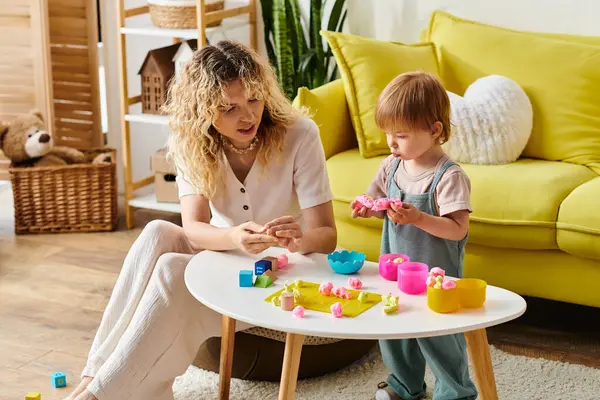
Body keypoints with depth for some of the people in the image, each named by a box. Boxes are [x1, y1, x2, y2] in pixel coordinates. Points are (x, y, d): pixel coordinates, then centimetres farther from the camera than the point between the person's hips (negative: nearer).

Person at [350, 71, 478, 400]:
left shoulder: (449, 176, -20)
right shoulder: (391, 166, 0)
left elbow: (458, 229, -24)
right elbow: (381, 205, 15)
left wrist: (418, 218, -35)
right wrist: (367, 209, -8)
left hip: (435, 277, -7)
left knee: (437, 336, 1)